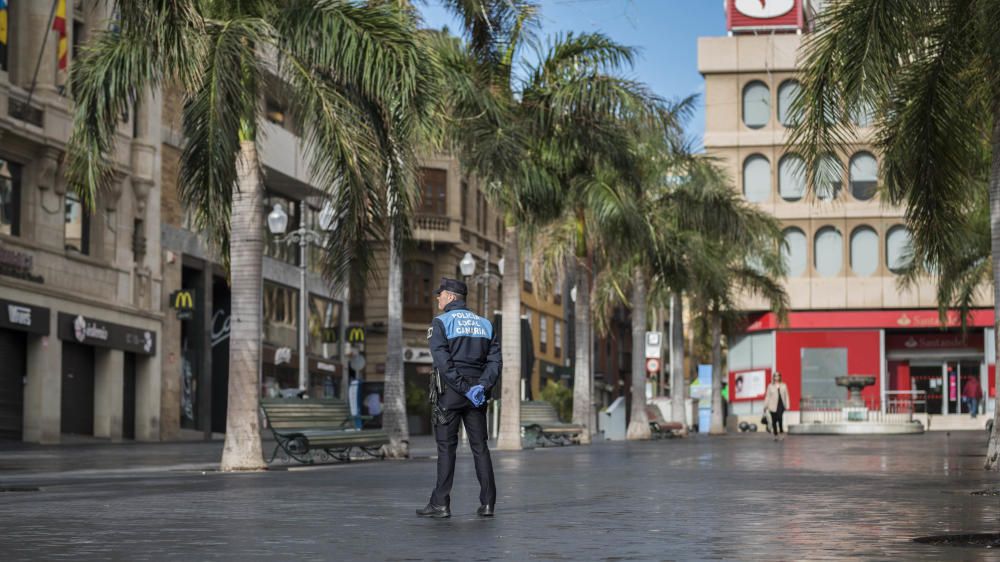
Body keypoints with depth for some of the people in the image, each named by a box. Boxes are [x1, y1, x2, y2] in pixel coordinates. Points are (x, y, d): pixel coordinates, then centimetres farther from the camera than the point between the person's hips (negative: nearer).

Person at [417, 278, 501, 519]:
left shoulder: (441, 323, -2)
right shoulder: (485, 324, 14)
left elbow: (443, 362, -13)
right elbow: (495, 360, 3)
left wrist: (465, 389, -14)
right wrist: (482, 386, -8)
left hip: (451, 391, -4)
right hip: (478, 393, 4)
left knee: (446, 447, -1)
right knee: (480, 446, 6)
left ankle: (440, 504, -3)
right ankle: (487, 503, 3)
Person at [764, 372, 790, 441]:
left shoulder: (784, 386, 8)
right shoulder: (770, 386, 5)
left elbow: (786, 396, 8)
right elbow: (767, 396, 6)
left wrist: (786, 406, 3)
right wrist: (765, 406, 4)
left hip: (781, 405, 0)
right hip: (773, 406, 0)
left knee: (780, 418, -18)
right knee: (774, 421, 1)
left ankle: (781, 432, -2)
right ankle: (776, 435, 13)